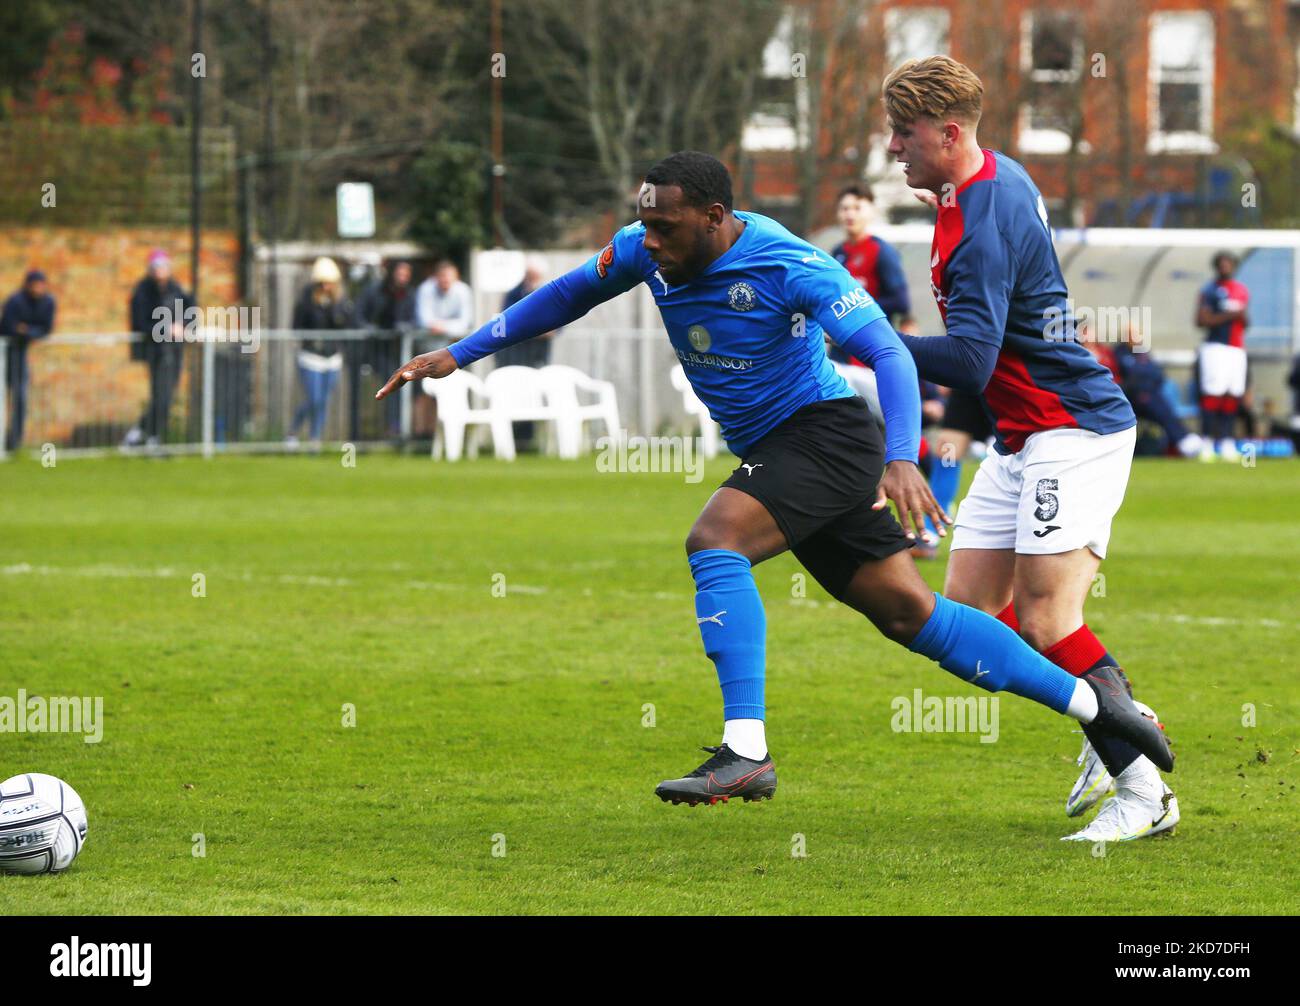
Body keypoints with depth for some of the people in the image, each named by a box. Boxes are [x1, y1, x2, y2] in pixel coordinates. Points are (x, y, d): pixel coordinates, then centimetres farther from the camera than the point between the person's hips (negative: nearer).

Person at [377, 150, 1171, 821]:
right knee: (909, 613, 6)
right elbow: (568, 296, 16)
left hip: (824, 431, -8)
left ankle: (746, 752, -31)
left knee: (714, 541, -27)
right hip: (773, 451, 8)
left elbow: (888, 353, -25)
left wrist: (902, 460, -39)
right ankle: (1089, 699, 16)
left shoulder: (788, 266, -22)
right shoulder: (649, 251, -1)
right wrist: (460, 355, 13)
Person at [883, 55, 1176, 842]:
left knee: (1047, 622, -15)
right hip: (1023, 437, 10)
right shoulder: (997, 179, 9)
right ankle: (1118, 726, 16)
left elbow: (969, 361, -31)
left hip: (1073, 432, -10)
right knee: (969, 607, 6)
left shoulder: (982, 228, -22)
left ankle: (1144, 791, -8)